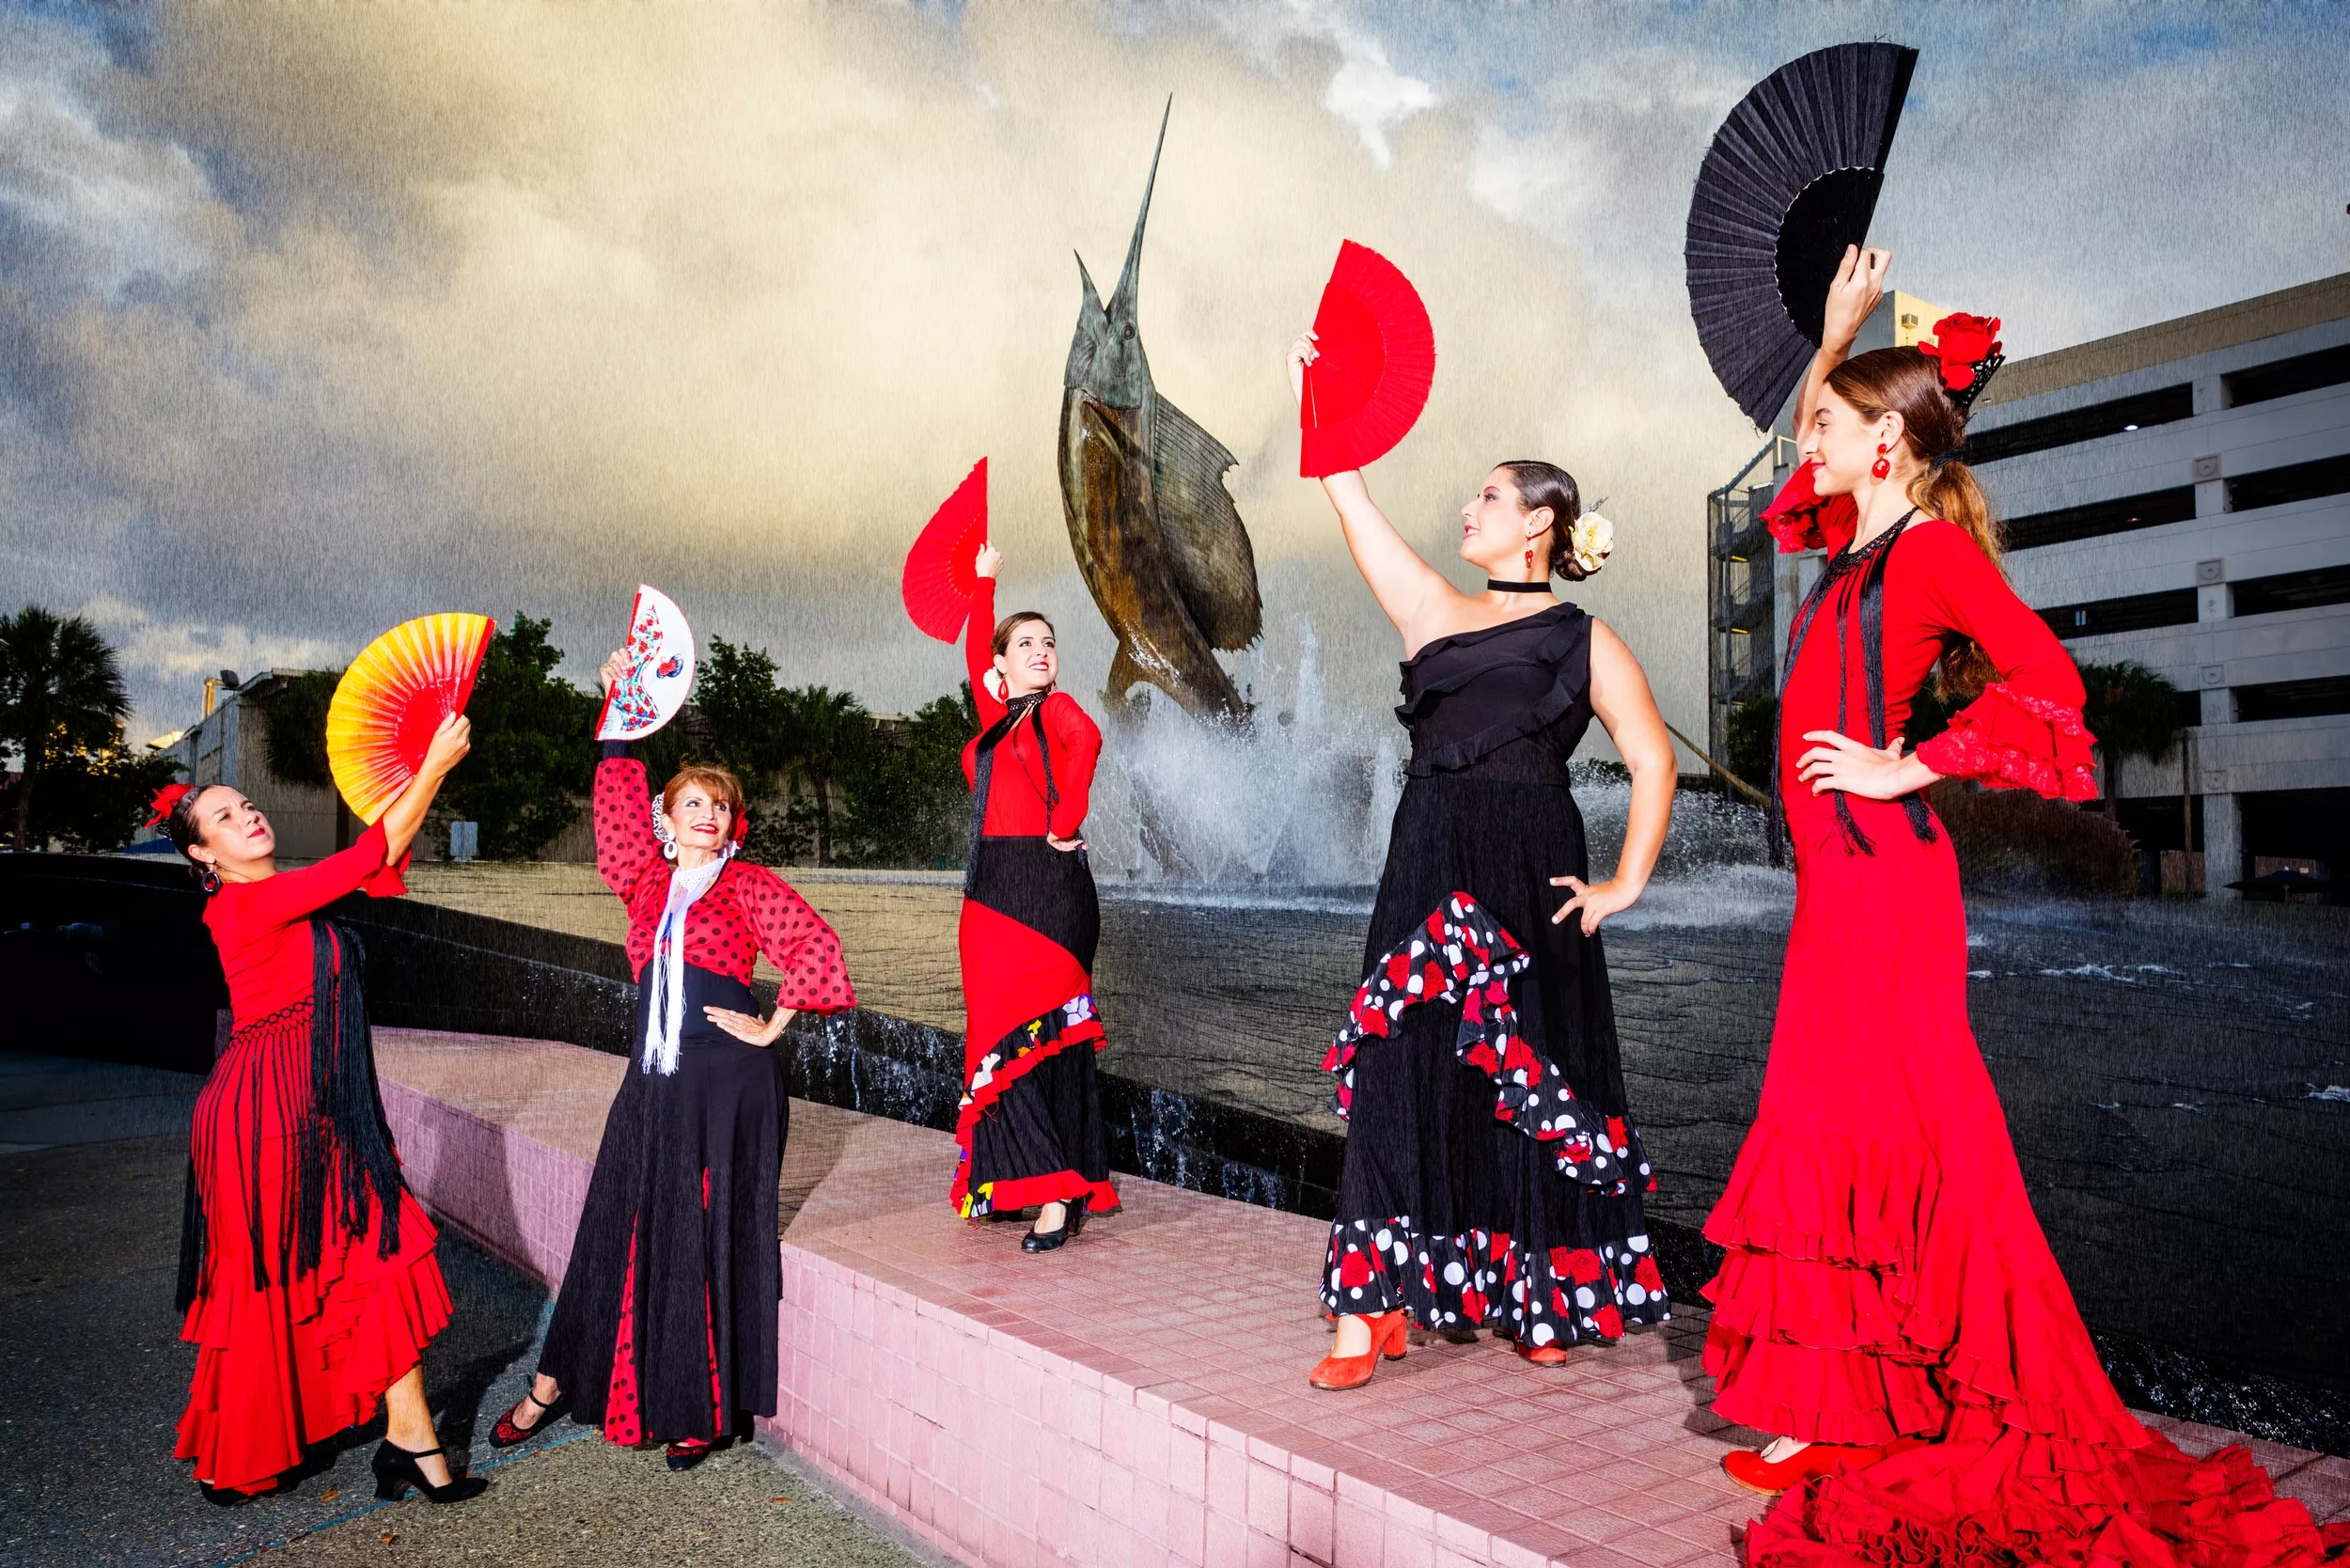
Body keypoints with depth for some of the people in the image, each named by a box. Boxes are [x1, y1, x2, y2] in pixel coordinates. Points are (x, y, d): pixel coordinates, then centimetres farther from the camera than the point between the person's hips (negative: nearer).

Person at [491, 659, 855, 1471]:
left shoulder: (748, 885, 0)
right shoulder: (647, 880, 13)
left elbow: (817, 951, -7)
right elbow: (618, 800, 11)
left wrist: (772, 1025, -7)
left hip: (729, 1080, -4)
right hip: (654, 1077, 4)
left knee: (714, 1238, 0)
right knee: (619, 1230, 10)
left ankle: (705, 1409, 11)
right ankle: (554, 1385, 22)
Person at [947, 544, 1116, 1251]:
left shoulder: (1056, 707, -3)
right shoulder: (997, 716, 17)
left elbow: (1086, 742, -26)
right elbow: (974, 656, 34)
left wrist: (1066, 825, -21)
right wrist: (985, 582, 36)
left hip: (1047, 887, -7)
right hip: (995, 889, 7)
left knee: (1038, 1037, -10)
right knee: (997, 1032, 6)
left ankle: (1057, 1195, -8)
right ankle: (1023, 1185, 13)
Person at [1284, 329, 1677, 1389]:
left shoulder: (1584, 642, 5)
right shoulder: (1438, 615, 16)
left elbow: (1653, 760, 0)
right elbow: (1355, 508, 13)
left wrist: (1625, 885, -6)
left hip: (1527, 879, -3)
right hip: (1429, 872, 3)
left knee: (1527, 1082, 2)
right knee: (1400, 1071, -3)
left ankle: (1542, 1300, 19)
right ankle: (1370, 1307, -1)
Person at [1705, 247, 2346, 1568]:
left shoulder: (1933, 546, -9)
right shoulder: (1859, 540, 15)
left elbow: (2043, 681, -19)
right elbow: (1795, 489, 35)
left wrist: (1909, 767, -14)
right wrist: (1835, 341, 30)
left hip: (1881, 873, -8)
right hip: (1843, 876, 8)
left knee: (1865, 1130, -3)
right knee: (1840, 1126, 10)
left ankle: (1846, 1422, 6)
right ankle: (1843, 1404, 20)